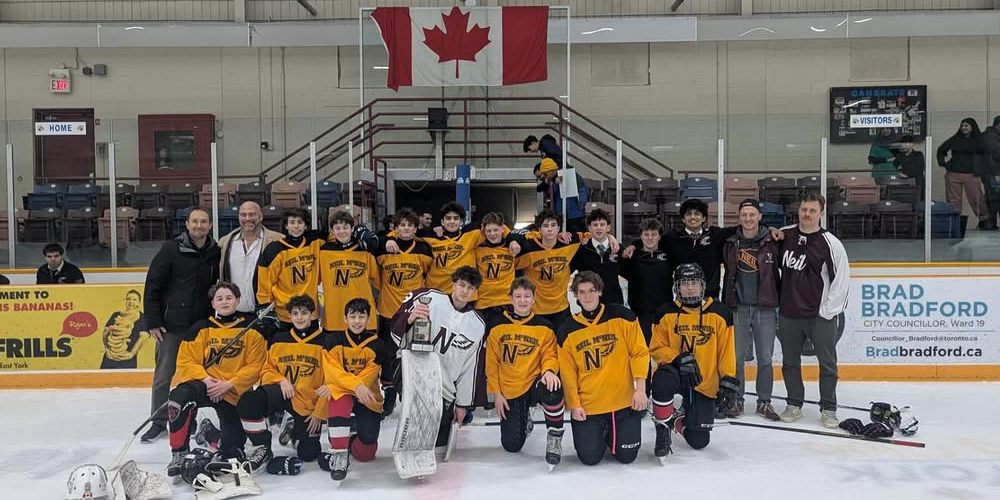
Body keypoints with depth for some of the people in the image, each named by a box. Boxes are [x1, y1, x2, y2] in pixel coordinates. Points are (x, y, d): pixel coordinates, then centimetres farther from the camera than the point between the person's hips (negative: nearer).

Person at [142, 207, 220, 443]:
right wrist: (152, 321, -8)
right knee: (163, 375, 3)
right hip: (171, 324, -3)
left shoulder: (216, 253, 4)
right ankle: (159, 422, 15)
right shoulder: (172, 249, -5)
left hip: (202, 325, 3)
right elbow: (152, 285, -5)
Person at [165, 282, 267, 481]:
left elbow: (255, 366, -4)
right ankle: (178, 454, -17)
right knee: (180, 395, -36)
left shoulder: (251, 328, 0)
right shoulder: (201, 328, 3)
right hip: (204, 384, 0)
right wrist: (205, 378, -17)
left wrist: (229, 384, -15)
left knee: (232, 448, -5)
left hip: (235, 392, 0)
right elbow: (186, 360, 0)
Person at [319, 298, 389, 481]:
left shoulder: (377, 345, -7)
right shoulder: (334, 340, -5)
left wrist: (333, 387, -22)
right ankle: (338, 453, -26)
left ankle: (351, 439, 30)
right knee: (340, 402, -38)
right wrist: (356, 385, -31)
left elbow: (367, 378, -14)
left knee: (366, 453, -5)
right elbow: (332, 371, -15)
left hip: (367, 398, 1)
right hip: (341, 392, -1)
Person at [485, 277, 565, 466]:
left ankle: (554, 436, -15)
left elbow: (550, 355, 0)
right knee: (511, 445, -7)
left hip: (534, 383, -1)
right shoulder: (497, 325, -1)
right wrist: (496, 393, -2)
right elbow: (492, 362, 3)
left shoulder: (544, 327, 0)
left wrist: (549, 371, -23)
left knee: (552, 386, -38)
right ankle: (524, 420, 30)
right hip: (509, 392, 1)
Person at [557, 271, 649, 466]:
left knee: (626, 456, 1)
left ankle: (610, 434, 33)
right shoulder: (567, 331, -1)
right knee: (590, 457, -4)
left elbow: (640, 353, -3)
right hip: (587, 406, 0)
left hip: (624, 401, 0)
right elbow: (567, 373, 2)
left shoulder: (621, 316, -4)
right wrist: (574, 405, -6)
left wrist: (640, 389, -10)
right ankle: (600, 433, 28)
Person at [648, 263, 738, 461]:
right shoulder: (666, 313, -6)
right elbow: (657, 348, -6)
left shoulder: (720, 313, -3)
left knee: (699, 441, -2)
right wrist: (680, 359, -22)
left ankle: (679, 419, 34)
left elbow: (727, 352, 0)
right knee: (663, 379, -39)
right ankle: (663, 430, -15)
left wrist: (729, 382, -7)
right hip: (676, 373, -1)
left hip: (705, 384, 1)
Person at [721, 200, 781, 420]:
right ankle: (736, 400, 15)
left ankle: (764, 402, 17)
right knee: (736, 358, 4)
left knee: (765, 359, 5)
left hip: (765, 309, -1)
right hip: (738, 309, 1)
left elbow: (780, 274, 3)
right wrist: (725, 307, 11)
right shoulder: (731, 244, 5)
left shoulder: (771, 243, -1)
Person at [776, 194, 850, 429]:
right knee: (790, 362, 10)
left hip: (820, 315, -3)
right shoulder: (784, 236, 5)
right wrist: (776, 300, 13)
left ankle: (828, 409, 15)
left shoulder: (830, 243, -6)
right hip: (788, 314, 3)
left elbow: (842, 278, -6)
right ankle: (794, 404, 23)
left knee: (827, 363, 3)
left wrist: (829, 310, -9)